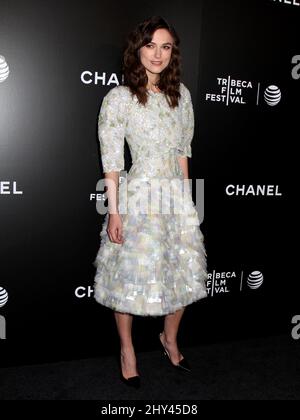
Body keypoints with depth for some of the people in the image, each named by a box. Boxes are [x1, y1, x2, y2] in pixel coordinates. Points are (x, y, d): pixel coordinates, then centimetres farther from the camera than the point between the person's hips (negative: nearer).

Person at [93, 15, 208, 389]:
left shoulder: (180, 93, 7)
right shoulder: (118, 98, -9)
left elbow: (182, 150, 11)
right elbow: (111, 161, -10)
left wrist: (185, 196, 11)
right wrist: (113, 212, -12)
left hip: (177, 196, 6)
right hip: (138, 196, -5)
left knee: (183, 273, 13)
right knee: (130, 277, 7)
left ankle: (170, 338, 39)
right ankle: (127, 349, 32)